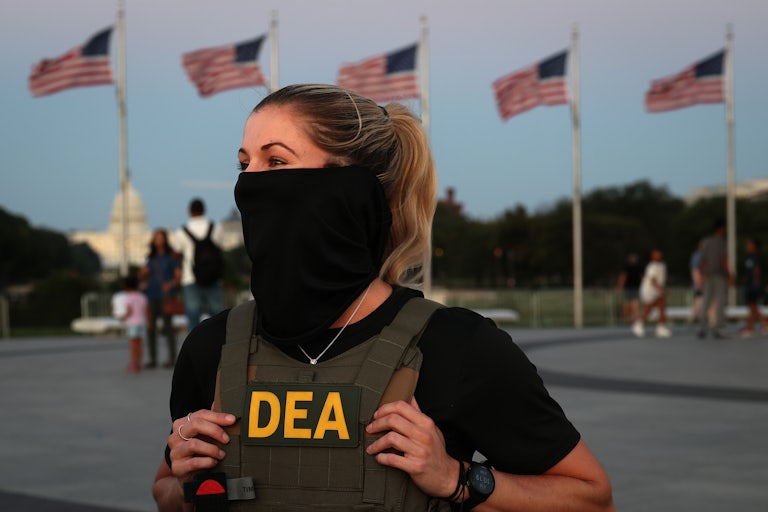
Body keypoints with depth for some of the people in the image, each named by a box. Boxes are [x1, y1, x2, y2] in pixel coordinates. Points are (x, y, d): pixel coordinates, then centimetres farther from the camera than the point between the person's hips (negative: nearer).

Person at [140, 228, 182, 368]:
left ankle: (172, 358, -10)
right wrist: (144, 272, 1)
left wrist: (171, 284, -19)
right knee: (150, 326, -4)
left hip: (166, 294, -4)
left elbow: (179, 276, -1)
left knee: (167, 324, -13)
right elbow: (145, 277, 23)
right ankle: (152, 359, 1)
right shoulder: (151, 258, 17)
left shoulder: (172, 256, 4)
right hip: (152, 295, 4)